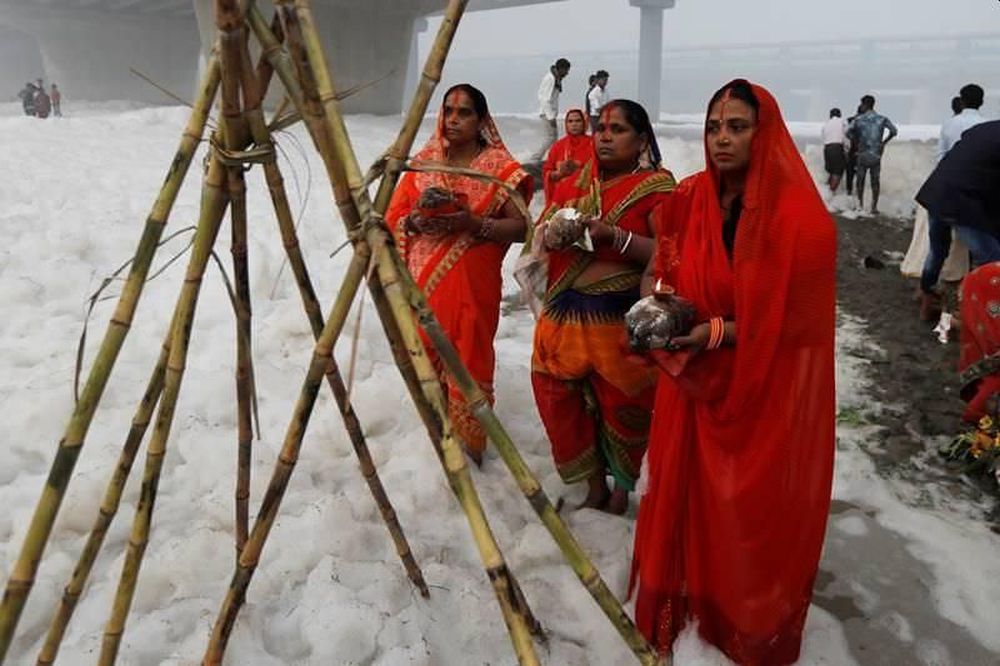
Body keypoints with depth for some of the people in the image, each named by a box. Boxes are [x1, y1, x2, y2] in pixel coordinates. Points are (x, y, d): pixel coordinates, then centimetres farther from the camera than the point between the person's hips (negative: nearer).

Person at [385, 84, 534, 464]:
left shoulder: (499, 166, -2)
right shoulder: (424, 161, 10)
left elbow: (520, 227, -7)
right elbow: (397, 218, 11)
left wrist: (474, 224, -21)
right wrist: (416, 221, -11)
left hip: (473, 283, -4)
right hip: (425, 282, 4)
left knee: (469, 363, -1)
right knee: (427, 358, 10)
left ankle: (470, 448, 14)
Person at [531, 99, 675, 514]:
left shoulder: (655, 188, -3)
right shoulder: (576, 184, 14)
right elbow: (542, 230, 17)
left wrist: (614, 235, -22)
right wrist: (552, 233, -6)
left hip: (621, 320, -5)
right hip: (565, 316, 6)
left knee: (621, 410, 5)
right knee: (562, 403, 9)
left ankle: (621, 492, 29)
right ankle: (595, 489, 29)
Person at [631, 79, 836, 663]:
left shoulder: (800, 216, -16)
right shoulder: (690, 199, -1)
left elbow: (796, 320, -15)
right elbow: (663, 267, 12)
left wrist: (716, 332, -23)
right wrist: (660, 295, -9)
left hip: (768, 392, -4)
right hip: (695, 382, 4)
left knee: (754, 514, 11)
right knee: (687, 495, 14)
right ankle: (686, 599, 39)